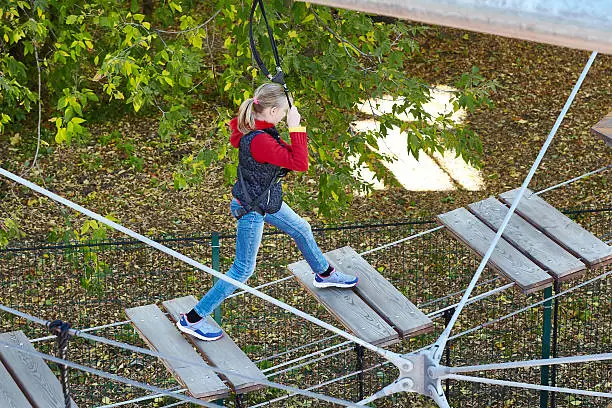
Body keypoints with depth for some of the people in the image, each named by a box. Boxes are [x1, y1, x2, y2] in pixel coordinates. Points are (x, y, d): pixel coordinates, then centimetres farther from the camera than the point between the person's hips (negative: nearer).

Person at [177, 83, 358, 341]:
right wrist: (295, 127, -30)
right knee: (244, 269, 2)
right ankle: (192, 319, 10)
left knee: (301, 230, 27)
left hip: (265, 200, 10)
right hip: (251, 209, -10)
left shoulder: (251, 128, -6)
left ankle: (324, 274, 55)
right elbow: (300, 163, -34)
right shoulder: (259, 141, -35)